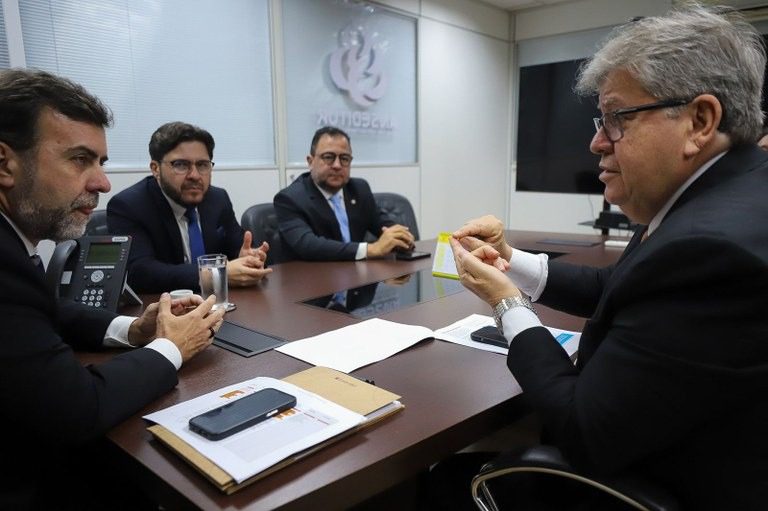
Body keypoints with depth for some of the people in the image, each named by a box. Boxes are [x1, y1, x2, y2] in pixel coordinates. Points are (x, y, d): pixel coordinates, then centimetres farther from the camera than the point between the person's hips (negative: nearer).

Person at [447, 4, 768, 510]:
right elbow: (618, 290, 9)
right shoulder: (721, 195, -2)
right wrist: (511, 261, -4)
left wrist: (509, 306, -15)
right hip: (647, 451, 8)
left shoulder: (714, 244, -33)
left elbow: (585, 435, -27)